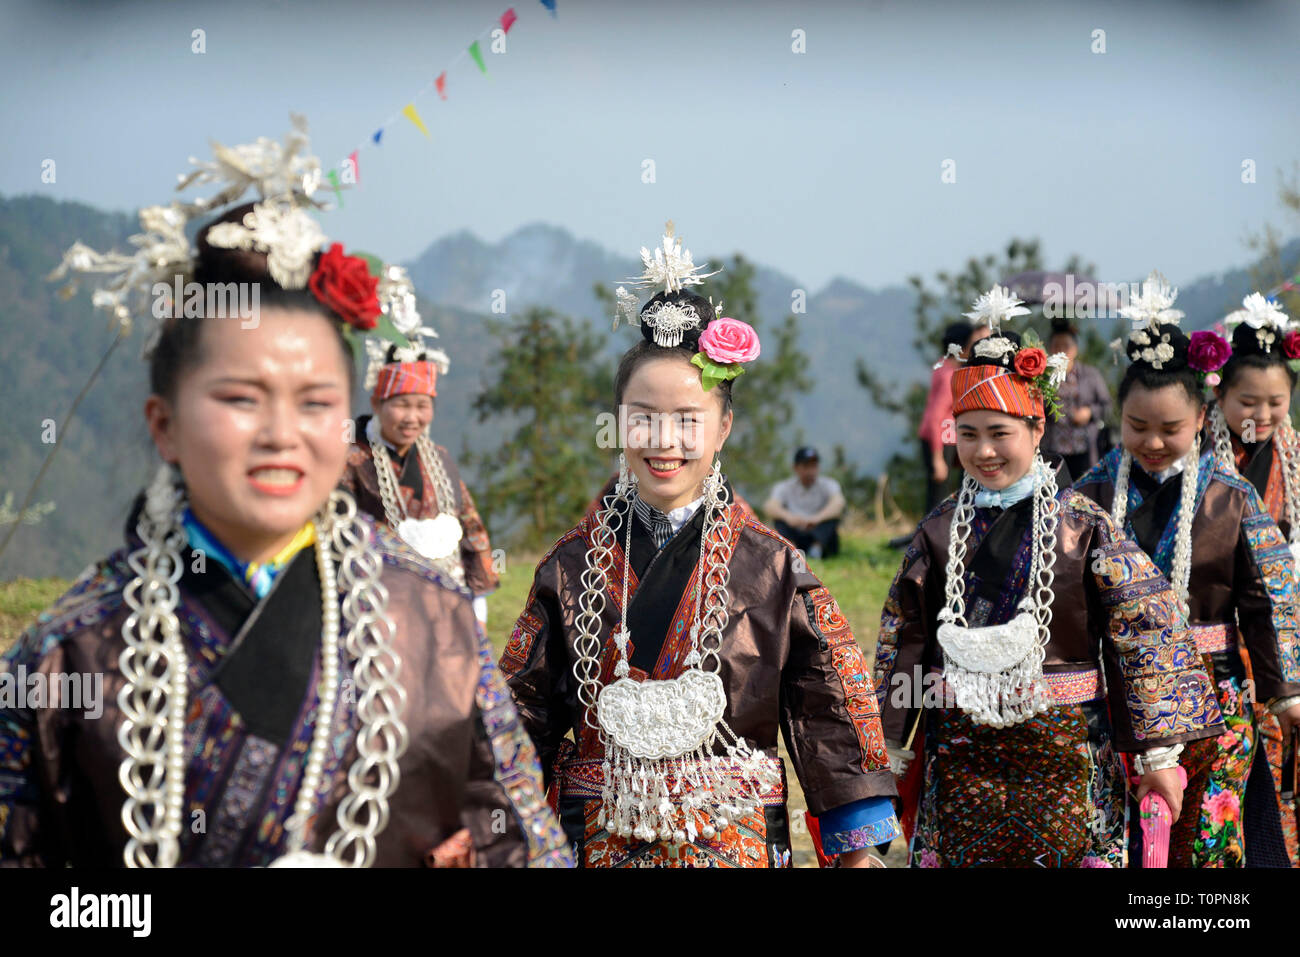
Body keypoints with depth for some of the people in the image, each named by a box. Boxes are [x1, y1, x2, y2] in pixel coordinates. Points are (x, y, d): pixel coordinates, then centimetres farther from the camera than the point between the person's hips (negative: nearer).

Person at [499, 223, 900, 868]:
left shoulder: (772, 566, -4)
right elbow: (525, 707, 6)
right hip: (600, 838, 1)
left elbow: (830, 708, -1)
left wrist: (859, 845, -1)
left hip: (735, 841, -1)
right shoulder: (573, 563, 1)